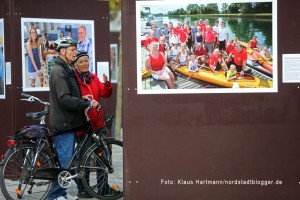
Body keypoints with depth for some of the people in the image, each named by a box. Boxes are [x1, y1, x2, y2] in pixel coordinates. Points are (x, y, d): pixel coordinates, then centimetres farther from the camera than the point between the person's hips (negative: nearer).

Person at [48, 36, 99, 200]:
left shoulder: (67, 70, 18)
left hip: (69, 122, 10)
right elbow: (65, 99, -25)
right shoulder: (59, 71, -16)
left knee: (66, 159, 14)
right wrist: (87, 103, -22)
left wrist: (81, 98, 8)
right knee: (64, 159, -7)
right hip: (63, 122, -10)